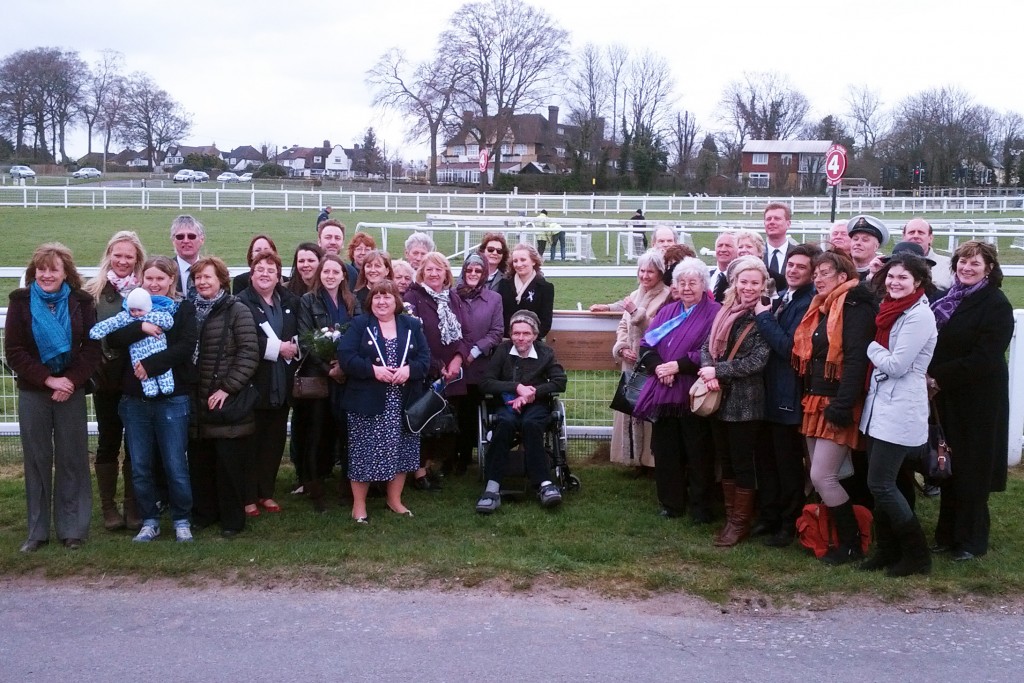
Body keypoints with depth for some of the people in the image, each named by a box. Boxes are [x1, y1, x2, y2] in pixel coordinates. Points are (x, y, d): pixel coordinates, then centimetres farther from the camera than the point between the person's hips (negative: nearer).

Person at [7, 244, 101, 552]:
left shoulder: (81, 301, 0)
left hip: (71, 391, 0)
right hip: (33, 392, 0)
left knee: (72, 459, 3)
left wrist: (72, 381, -15)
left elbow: (92, 348, -2)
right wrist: (48, 379, -14)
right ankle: (37, 531, 14)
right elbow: (13, 351, -5)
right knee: (37, 459, 5)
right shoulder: (21, 301, -1)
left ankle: (72, 529, 12)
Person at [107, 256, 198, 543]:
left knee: (175, 465, 0)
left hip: (172, 398, -3)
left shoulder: (184, 309, 1)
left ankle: (182, 520, 16)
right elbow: (113, 339, -6)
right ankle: (149, 521, 22)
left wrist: (150, 364, -19)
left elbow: (186, 347, -13)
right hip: (135, 398, 3)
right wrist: (141, 327, -21)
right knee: (140, 466, 9)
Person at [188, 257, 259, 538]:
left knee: (229, 463, 0)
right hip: (196, 402, 5)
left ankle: (233, 519, 12)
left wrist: (227, 388, -15)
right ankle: (203, 512, 24)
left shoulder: (237, 311, -4)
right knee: (199, 462, 9)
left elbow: (249, 354, -11)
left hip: (228, 402, -4)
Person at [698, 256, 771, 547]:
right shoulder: (725, 311, 8)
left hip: (745, 401, -6)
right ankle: (730, 516, 27)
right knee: (725, 460, 15)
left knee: (742, 462, 4)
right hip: (719, 397, 6)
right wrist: (709, 372, -12)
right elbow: (707, 346, 7)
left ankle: (741, 522, 16)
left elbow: (756, 361, -17)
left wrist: (717, 371, -14)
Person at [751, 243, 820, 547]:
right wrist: (764, 315, -1)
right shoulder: (780, 298, 12)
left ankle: (790, 524, 18)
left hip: (788, 394, -8)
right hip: (768, 390, 8)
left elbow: (789, 347, -22)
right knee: (765, 457, 16)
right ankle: (767, 516, 30)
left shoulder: (809, 303, -15)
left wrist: (763, 317, -15)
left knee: (788, 463, 4)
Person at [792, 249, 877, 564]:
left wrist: (842, 406, -26)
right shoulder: (819, 308, 15)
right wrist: (809, 400, 14)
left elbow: (856, 359, -22)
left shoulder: (855, 308, -13)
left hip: (837, 405, -9)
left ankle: (852, 542, 5)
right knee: (822, 476, 11)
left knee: (821, 477, -9)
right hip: (816, 402, 9)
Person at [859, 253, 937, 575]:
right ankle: (887, 550, 22)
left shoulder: (920, 315, -14)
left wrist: (872, 348, -4)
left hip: (899, 411, -9)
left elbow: (896, 365, -18)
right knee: (881, 484, 11)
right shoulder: (891, 310, 13)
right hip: (879, 405, 9)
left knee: (881, 485, -6)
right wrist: (877, 351, -3)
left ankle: (917, 555, 7)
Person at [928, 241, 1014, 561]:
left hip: (979, 399, -6)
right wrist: (932, 376, -3)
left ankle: (971, 540, 16)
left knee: (972, 468, 3)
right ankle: (948, 534, 23)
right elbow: (936, 344, 15)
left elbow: (984, 357, -18)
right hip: (948, 397, 6)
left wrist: (939, 377, -18)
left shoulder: (996, 304, -11)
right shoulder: (946, 299, 9)